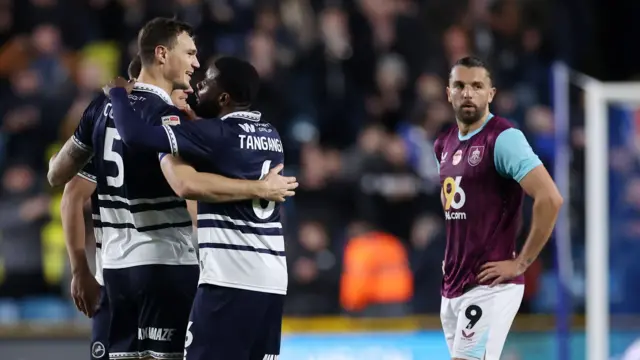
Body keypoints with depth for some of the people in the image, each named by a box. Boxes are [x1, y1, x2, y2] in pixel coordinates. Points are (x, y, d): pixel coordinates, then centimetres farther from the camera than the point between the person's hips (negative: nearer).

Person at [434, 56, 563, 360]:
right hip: (452, 286, 8)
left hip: (489, 286, -8)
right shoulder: (444, 144, 13)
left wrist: (521, 263, -16)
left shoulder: (503, 138, -12)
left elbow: (550, 198, -20)